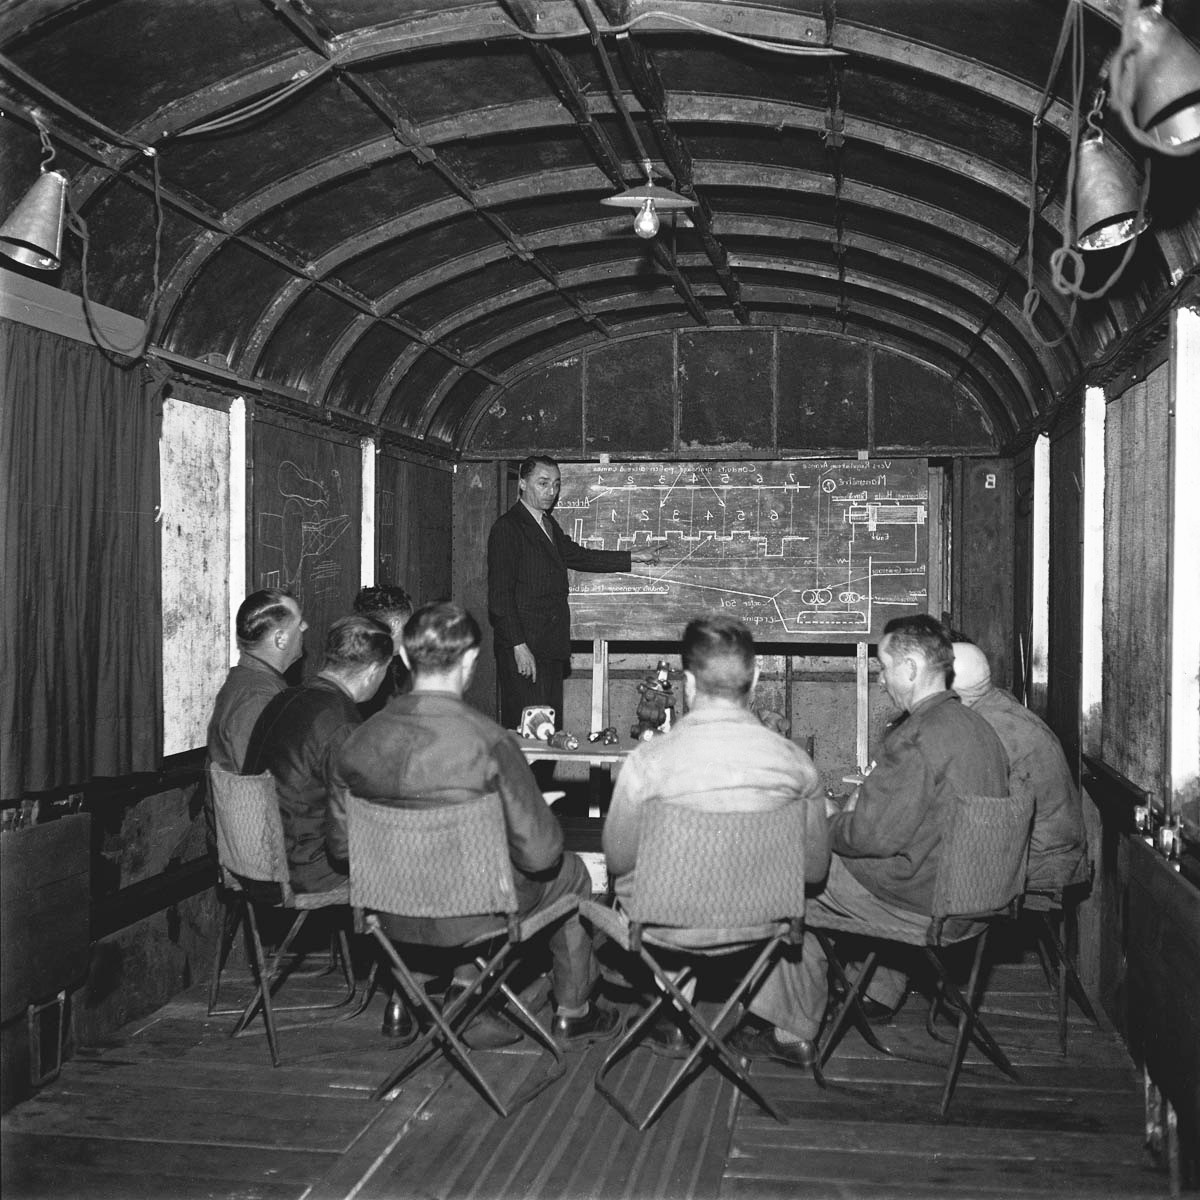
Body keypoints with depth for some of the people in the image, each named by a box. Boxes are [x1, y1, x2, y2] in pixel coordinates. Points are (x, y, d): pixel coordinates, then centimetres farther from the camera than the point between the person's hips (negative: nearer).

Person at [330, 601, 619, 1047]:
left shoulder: (359, 742, -12)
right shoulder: (490, 742, -25)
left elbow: (341, 845, 0)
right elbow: (539, 854, -18)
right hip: (473, 916, -5)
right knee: (569, 873, 24)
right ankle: (573, 1013, 40)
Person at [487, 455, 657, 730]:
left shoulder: (548, 524, 18)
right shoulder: (507, 528, -10)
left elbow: (577, 556, 28)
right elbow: (500, 594, -15)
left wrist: (633, 558, 27)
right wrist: (519, 646, -19)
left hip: (551, 646, 9)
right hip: (523, 649, -9)